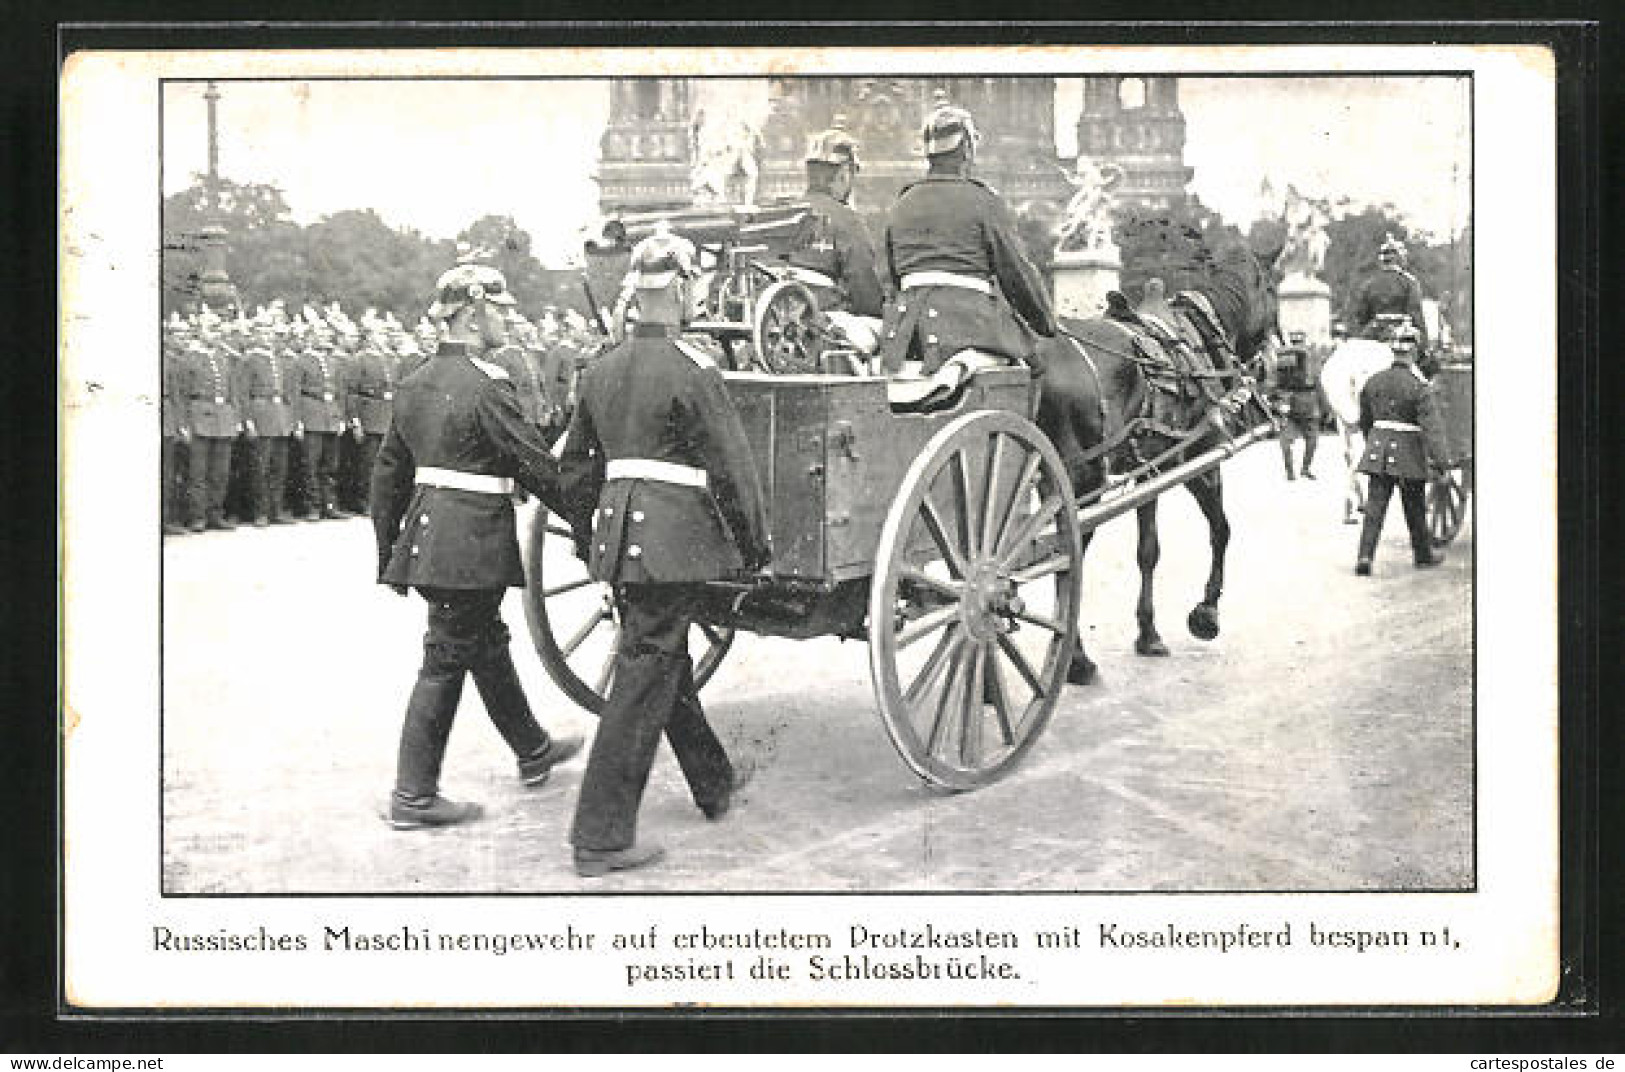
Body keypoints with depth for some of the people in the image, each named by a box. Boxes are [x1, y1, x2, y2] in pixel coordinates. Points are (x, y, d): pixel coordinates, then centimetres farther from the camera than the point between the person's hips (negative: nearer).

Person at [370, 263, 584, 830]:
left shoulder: (416, 383, 9)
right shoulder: (486, 387, -17)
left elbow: (389, 472, 14)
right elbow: (539, 467, -15)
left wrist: (389, 547, 22)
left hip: (427, 535, 9)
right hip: (473, 540, -9)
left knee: (486, 642, 22)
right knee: (446, 658, -2)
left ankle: (533, 750, 39)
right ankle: (413, 796, 3)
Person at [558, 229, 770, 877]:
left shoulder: (600, 372, 9)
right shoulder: (692, 373, -12)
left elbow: (575, 466, 15)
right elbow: (731, 467, -11)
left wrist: (588, 542, 25)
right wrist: (755, 543, 2)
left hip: (618, 537, 8)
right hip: (675, 542, -8)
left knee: (667, 662, 21)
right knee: (643, 680, -5)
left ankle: (714, 787, 40)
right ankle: (601, 836, -5)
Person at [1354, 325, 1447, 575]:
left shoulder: (1374, 381, 4)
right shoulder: (1418, 386, -12)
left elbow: (1365, 421, 16)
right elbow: (1430, 425, -19)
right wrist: (1438, 460, -20)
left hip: (1378, 451, 3)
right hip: (1409, 452, -3)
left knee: (1375, 507, 0)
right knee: (1415, 508, 13)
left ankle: (1365, 557, -13)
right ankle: (1423, 554, 28)